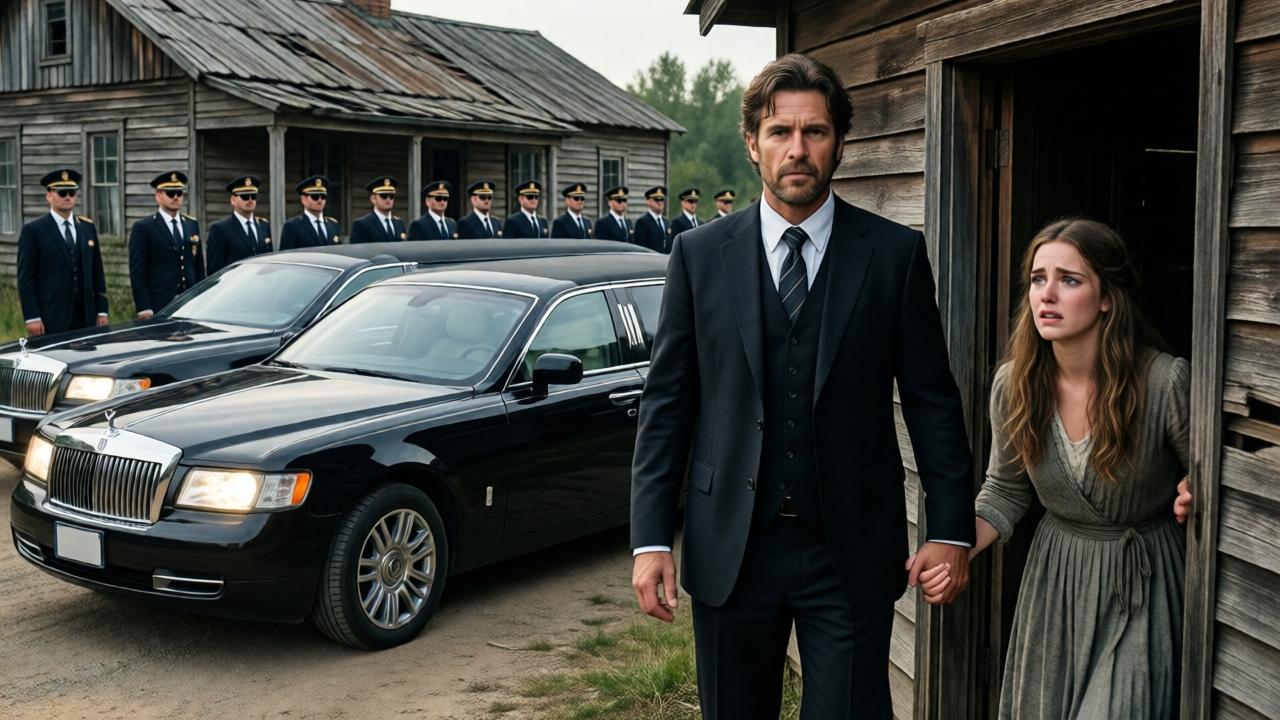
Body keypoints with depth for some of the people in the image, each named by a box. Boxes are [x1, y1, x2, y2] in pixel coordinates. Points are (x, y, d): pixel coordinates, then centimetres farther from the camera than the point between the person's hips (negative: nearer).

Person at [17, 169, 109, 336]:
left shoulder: (87, 227, 13)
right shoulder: (32, 230, 0)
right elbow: (26, 277, -4)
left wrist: (101, 310, 8)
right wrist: (31, 318, -11)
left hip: (86, 318, 4)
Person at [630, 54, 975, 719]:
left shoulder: (895, 253, 0)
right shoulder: (699, 254, 2)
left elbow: (932, 400, 2)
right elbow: (666, 402, 2)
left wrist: (950, 529, -3)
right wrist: (651, 538, -4)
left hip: (851, 552, -1)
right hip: (730, 549, 1)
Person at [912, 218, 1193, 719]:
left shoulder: (1166, 381, -21)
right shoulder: (1014, 383, -10)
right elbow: (1006, 490, 3)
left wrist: (1192, 494, -28)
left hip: (1140, 585, -4)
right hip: (1054, 579, 4)